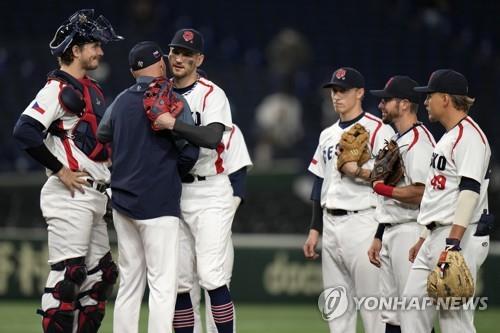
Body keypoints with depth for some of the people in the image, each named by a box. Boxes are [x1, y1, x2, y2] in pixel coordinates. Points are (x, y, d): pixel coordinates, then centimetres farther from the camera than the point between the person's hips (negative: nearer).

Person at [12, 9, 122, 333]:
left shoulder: (92, 89, 18)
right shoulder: (58, 88, -11)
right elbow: (25, 130, -23)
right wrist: (60, 170, -19)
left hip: (94, 195, 10)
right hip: (69, 196, -10)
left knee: (100, 275, 10)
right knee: (67, 273, -12)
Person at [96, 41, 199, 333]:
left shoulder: (121, 101, 11)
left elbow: (102, 136, 27)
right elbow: (190, 153, -12)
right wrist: (171, 169, 7)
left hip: (122, 203, 7)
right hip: (158, 204, -7)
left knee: (130, 283, 12)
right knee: (163, 284, -7)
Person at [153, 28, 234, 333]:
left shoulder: (212, 94, -5)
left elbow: (211, 138, -23)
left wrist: (173, 124, -32)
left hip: (209, 193, -6)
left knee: (212, 276, -14)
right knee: (177, 281, 4)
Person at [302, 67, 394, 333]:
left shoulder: (377, 130, -5)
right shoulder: (328, 135, 18)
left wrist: (358, 172, -24)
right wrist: (314, 229, 17)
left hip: (362, 223, -8)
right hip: (330, 224, 8)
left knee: (371, 299, -10)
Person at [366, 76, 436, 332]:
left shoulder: (418, 140, -13)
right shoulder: (396, 140, 19)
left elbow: (420, 193, -23)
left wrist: (381, 187, -12)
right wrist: (378, 237, 20)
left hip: (410, 232, -11)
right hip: (391, 232, 11)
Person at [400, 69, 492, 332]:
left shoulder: (469, 135, -12)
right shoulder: (449, 136, 21)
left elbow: (470, 190, -22)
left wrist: (453, 242, -28)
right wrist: (426, 237, 25)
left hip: (462, 237, -11)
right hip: (437, 237, 11)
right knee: (412, 304, 8)